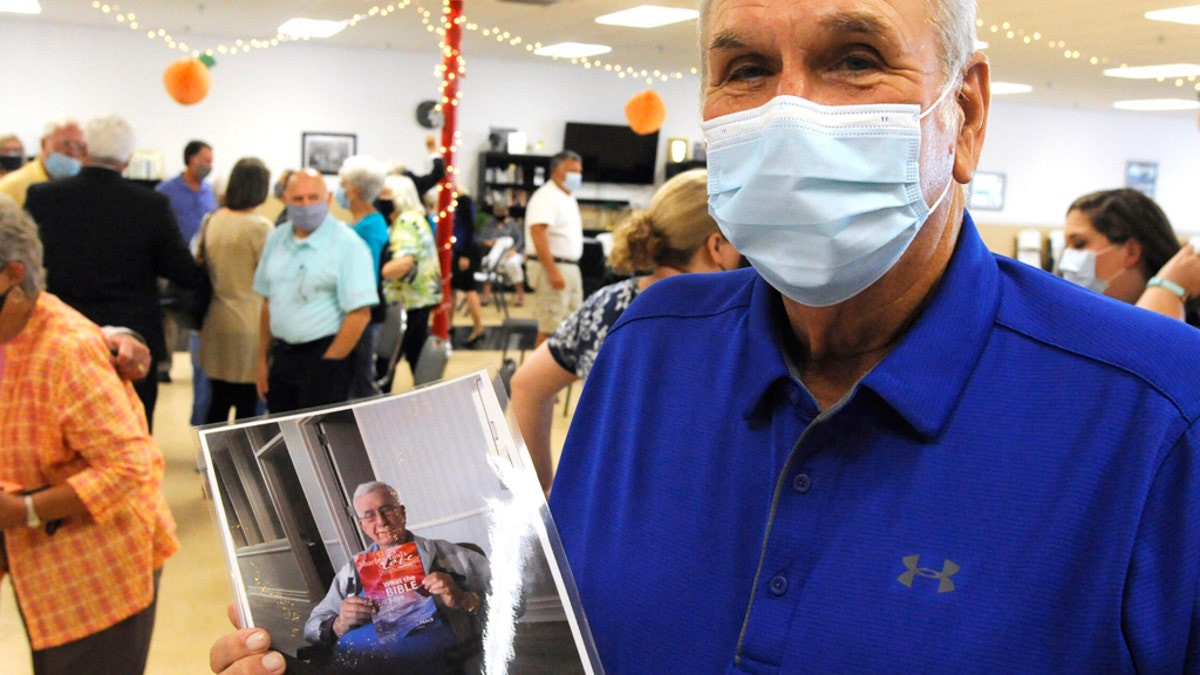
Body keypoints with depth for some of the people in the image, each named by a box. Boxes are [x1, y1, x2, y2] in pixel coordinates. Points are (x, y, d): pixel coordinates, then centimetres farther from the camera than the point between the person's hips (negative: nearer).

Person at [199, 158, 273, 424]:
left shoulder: (212, 221, 6)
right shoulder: (259, 227, -13)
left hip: (215, 322, 6)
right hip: (248, 323, -6)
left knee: (219, 401, 15)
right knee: (247, 406, 1)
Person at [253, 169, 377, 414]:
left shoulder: (347, 245, -11)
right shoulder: (276, 239, 9)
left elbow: (360, 314, -15)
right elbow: (268, 302, 16)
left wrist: (327, 364, -13)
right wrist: (262, 359, 12)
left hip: (323, 355, -6)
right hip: (281, 355, 6)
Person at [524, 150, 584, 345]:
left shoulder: (569, 198, 18)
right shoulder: (546, 197, -13)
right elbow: (537, 233, -23)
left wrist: (571, 268, 17)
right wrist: (552, 271, -27)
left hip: (571, 268, 10)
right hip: (552, 266, -10)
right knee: (551, 327, -9)